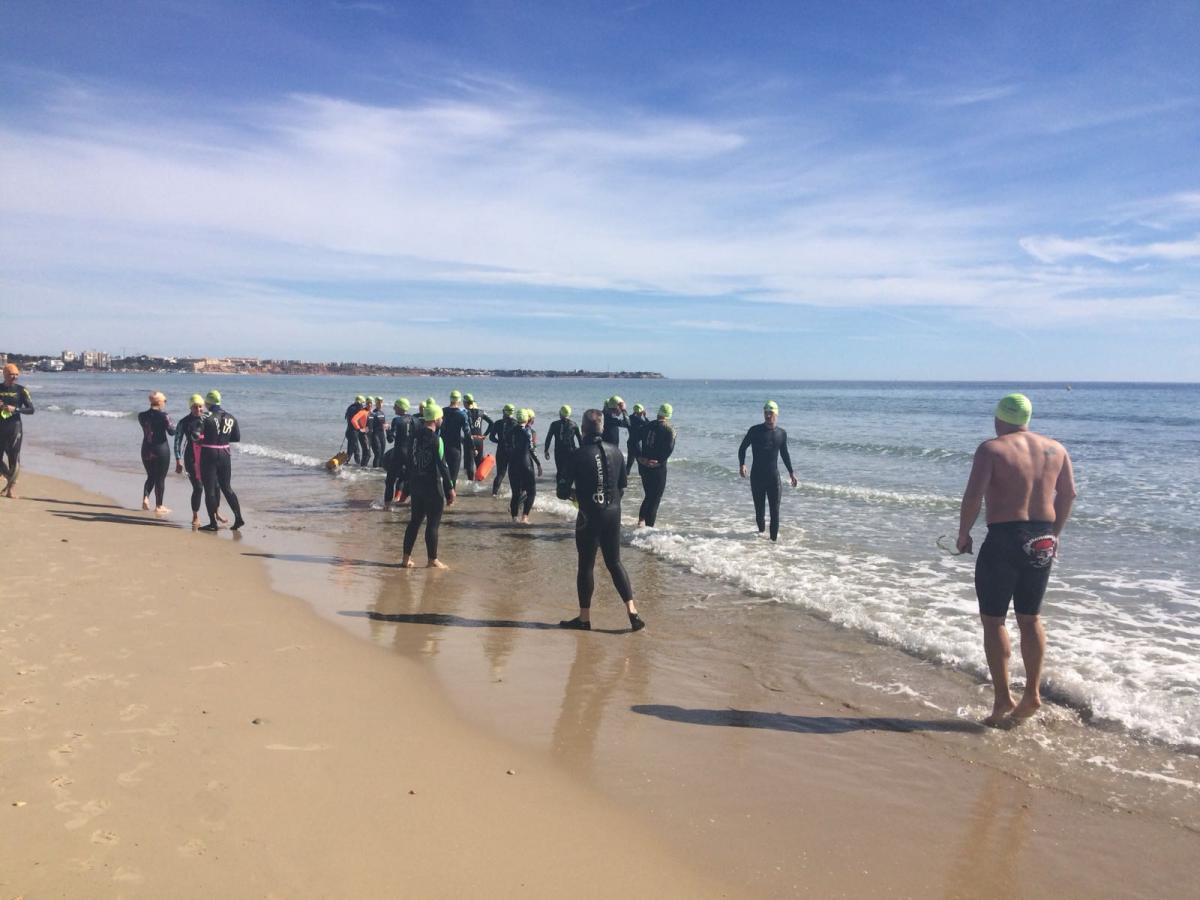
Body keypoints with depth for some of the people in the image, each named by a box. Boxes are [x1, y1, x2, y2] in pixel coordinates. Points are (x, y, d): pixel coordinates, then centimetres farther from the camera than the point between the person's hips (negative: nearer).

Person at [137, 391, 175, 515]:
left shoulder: (142, 415, 0)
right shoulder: (163, 416, -14)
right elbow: (172, 432, -11)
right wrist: (172, 424, 9)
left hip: (146, 450, 5)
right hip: (161, 450, -5)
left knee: (151, 477, 21)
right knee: (160, 479, 4)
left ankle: (145, 498, 0)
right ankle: (158, 507, 9)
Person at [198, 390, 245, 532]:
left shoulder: (207, 418, -13)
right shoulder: (230, 418, 4)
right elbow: (237, 438, 8)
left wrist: (203, 440, 3)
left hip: (209, 455, -5)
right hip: (225, 455, 5)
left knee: (210, 489, 3)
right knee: (226, 487, 15)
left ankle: (213, 523, 5)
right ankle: (238, 517, 8)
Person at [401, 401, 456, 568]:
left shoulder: (416, 435, 6)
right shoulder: (436, 439, -17)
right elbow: (442, 466, -17)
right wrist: (450, 489, -13)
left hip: (416, 484, 7)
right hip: (432, 487, -7)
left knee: (415, 521, 14)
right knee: (433, 523, 1)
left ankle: (406, 558, 17)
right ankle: (432, 560, 7)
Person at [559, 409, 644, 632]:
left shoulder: (578, 455, -13)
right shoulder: (615, 451, 1)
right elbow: (623, 483, 10)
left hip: (589, 515, -4)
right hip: (613, 513, 5)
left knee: (586, 565, 6)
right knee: (614, 562, 14)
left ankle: (584, 618, 14)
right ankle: (632, 611, 6)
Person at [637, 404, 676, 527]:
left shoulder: (647, 426, 7)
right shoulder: (669, 429, -7)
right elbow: (669, 449, -19)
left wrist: (640, 458, 0)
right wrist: (659, 461, -15)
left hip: (643, 465, 5)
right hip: (658, 468, -5)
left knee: (648, 495, 22)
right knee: (655, 498, 5)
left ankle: (641, 520, 13)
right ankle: (649, 526, 6)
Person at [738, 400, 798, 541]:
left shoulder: (782, 433, 5)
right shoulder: (755, 430, -4)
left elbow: (784, 453, 17)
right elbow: (743, 448, 1)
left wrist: (791, 472, 17)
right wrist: (742, 464, -15)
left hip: (773, 475, 1)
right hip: (757, 475, -1)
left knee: (775, 509, -4)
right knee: (759, 508, 7)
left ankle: (774, 537, 4)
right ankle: (761, 530, 31)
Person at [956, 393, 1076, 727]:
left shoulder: (992, 449, -10)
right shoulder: (1055, 449, 8)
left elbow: (973, 495, -17)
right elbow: (1068, 494, 11)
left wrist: (963, 534, -4)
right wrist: (1054, 534, 20)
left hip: (1004, 539, -6)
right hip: (1042, 542, 6)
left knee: (993, 620, 4)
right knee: (1030, 618, 17)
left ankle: (1003, 698, 4)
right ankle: (1032, 693, 21)